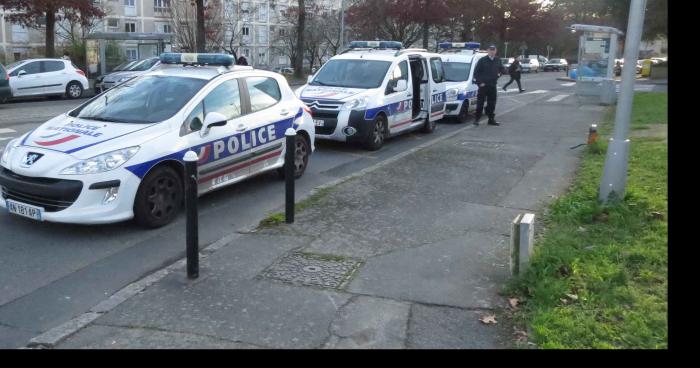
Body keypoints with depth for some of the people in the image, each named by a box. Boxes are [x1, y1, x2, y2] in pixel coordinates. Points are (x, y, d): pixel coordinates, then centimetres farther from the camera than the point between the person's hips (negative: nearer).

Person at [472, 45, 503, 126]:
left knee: (492, 104, 8)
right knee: (480, 103, -4)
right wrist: (480, 82, -11)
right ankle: (477, 119, 3)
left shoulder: (498, 61, 10)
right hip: (483, 85, -4)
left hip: (493, 85, 4)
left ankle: (491, 119, 15)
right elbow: (476, 72, -5)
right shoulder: (482, 60, -4)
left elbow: (501, 69, 28)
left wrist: (498, 74, 10)